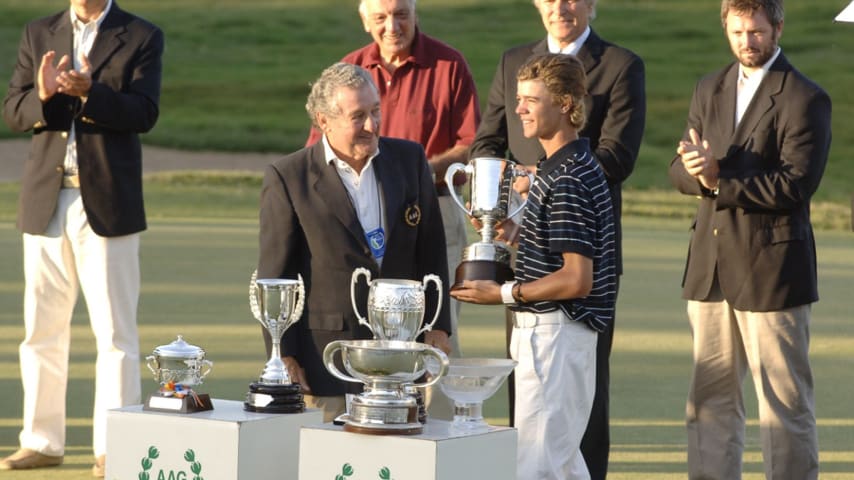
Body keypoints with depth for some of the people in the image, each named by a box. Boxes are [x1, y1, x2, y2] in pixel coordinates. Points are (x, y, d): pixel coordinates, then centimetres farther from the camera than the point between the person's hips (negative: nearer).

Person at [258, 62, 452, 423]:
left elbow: (431, 251, 12)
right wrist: (284, 356, -6)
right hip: (326, 361, -3)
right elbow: (275, 275, -3)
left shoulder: (409, 160, 7)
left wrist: (437, 327, 7)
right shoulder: (288, 178, -4)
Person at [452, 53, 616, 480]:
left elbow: (576, 280, -21)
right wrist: (514, 233, 9)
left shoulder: (568, 180, -18)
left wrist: (503, 293, -15)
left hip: (556, 332, -11)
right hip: (544, 330, 11)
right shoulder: (558, 167, 13)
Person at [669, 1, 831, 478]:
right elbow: (680, 172, 9)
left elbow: (795, 186, -18)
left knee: (785, 400, 0)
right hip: (712, 266, 6)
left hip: (771, 268, -6)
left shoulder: (805, 99, -9)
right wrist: (696, 169, -14)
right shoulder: (710, 89, 12)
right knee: (711, 398, 11)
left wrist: (720, 180, -15)